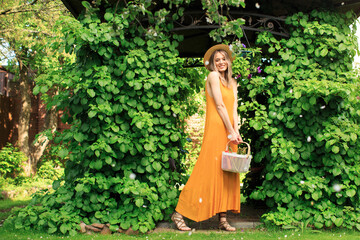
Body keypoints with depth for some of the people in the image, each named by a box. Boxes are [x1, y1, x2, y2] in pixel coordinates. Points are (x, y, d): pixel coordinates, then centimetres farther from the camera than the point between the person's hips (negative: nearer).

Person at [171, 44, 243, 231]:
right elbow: (220, 105, -9)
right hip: (216, 129, -7)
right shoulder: (213, 76, -2)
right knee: (208, 171, -8)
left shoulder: (232, 82, 18)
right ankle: (179, 214, -1)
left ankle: (222, 219, 7)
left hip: (229, 132, 7)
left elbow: (234, 108, 9)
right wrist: (230, 131, -11)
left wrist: (236, 131, -6)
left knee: (227, 174, 4)